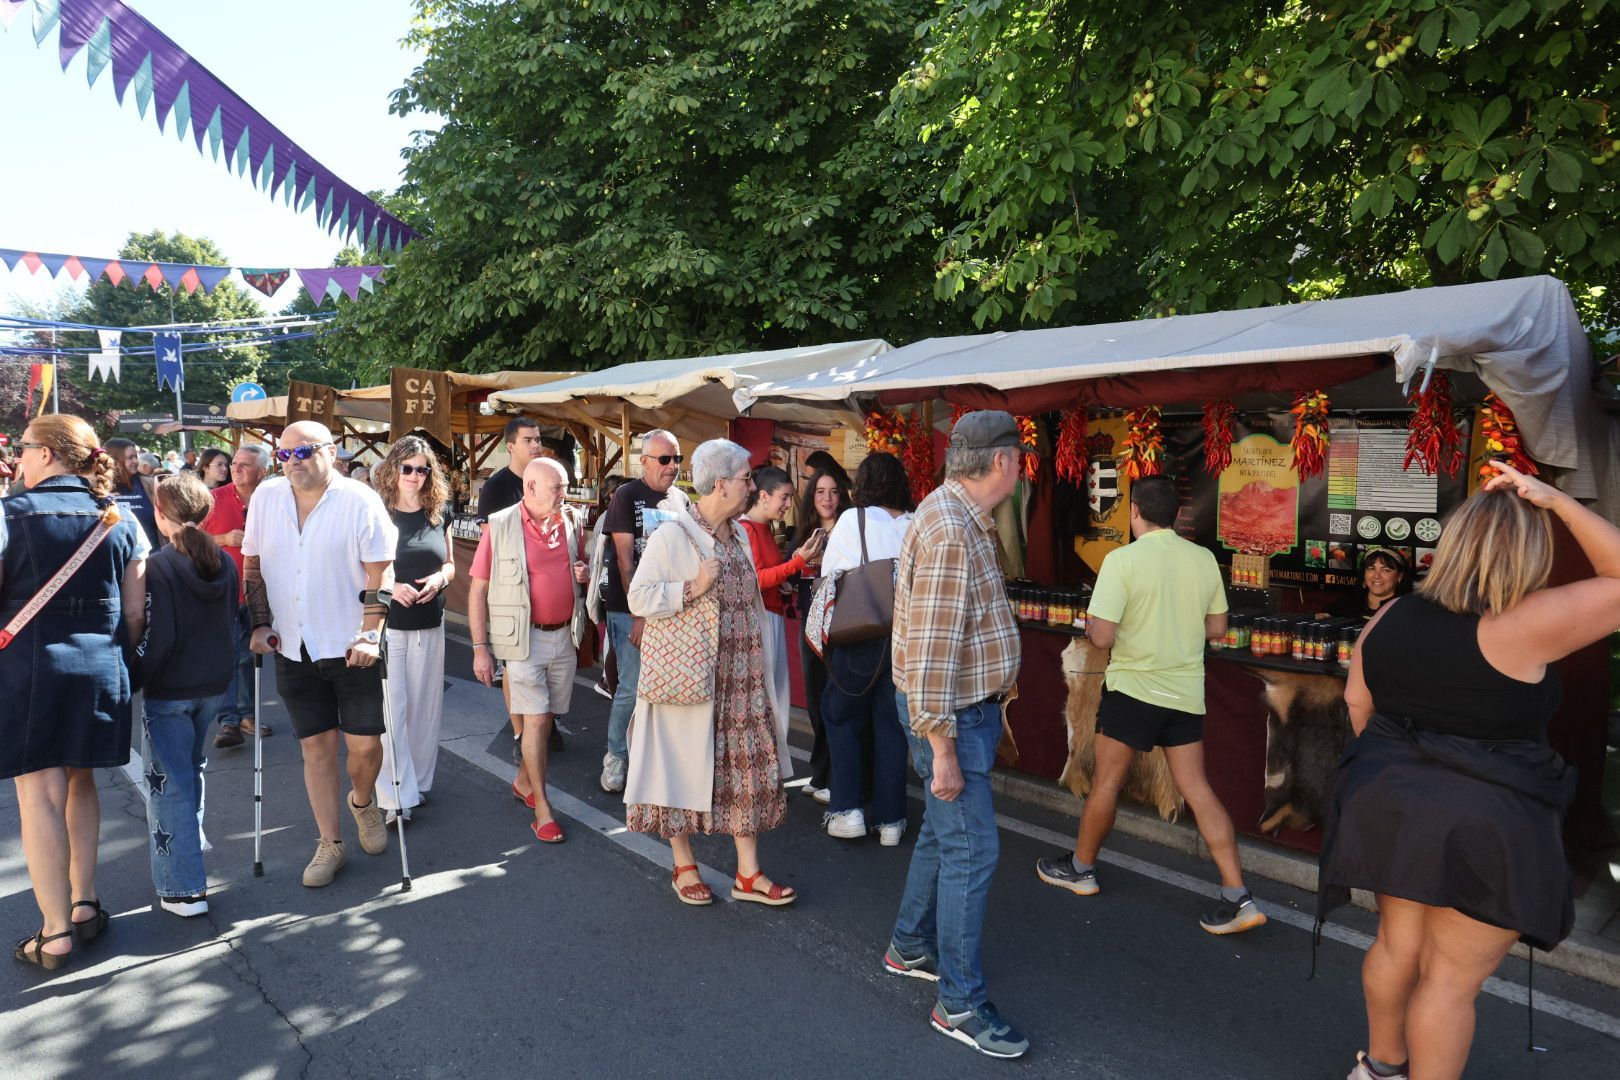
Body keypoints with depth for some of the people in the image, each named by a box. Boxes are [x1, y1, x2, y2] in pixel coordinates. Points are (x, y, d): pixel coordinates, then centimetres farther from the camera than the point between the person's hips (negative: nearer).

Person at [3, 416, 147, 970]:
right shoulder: (120, 521, 4)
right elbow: (136, 615, 3)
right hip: (101, 670, 4)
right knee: (80, 782, 19)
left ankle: (56, 933, 8)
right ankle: (85, 904, 26)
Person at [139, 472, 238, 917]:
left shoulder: (158, 567, -17)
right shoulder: (225, 563, 2)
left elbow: (155, 637, -19)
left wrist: (135, 682, -8)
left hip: (167, 691, -6)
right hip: (213, 684, 6)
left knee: (169, 783, 0)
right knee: (191, 770, 24)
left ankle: (184, 888, 0)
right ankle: (188, 852, 41)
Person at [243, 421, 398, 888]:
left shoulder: (359, 501, -9)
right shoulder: (266, 496, 4)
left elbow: (380, 574, -9)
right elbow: (253, 564, 12)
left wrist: (369, 635, -14)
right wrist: (261, 624, 5)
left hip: (351, 647, -3)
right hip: (293, 648, 3)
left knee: (364, 744, 0)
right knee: (316, 745, 6)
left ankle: (362, 802, 33)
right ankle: (330, 844, 18)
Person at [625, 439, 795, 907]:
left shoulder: (738, 535, 11)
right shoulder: (671, 535, -12)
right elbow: (637, 597, -15)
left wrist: (762, 666, 19)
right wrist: (693, 588, -24)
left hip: (741, 679, 6)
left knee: (750, 766, 6)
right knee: (686, 765, 5)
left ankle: (748, 873, 17)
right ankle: (684, 866, 24)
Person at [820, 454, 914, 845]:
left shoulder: (852, 519, -6)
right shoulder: (917, 526, 0)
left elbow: (827, 575, 1)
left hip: (860, 634, -3)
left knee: (840, 714, 15)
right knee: (891, 723, 12)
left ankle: (847, 809, 10)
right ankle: (890, 820, 17)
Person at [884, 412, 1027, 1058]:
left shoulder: (964, 519, 10)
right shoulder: (948, 530, -24)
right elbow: (930, 650, -26)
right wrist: (941, 749, -24)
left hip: (970, 706, 10)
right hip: (950, 715, -10)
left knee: (943, 832, 21)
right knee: (972, 851, -3)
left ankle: (910, 948, 38)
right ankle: (959, 1003, 9)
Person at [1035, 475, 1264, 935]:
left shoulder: (1122, 560, -16)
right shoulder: (1204, 559, 1)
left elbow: (1102, 636, -19)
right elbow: (1216, 628, 11)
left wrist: (1092, 618, 2)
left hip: (1133, 688, -5)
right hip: (1186, 692, 5)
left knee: (1106, 783, 11)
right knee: (1197, 789, 7)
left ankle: (1080, 868, 28)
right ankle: (1237, 897, 5)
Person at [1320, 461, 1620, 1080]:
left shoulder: (1388, 619, -1)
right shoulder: (1522, 627, -19)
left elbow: (1356, 701, 11)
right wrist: (1559, 504, -8)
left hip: (1393, 810, 6)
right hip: (1484, 830, -6)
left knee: (1398, 944, 22)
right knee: (1453, 977, 8)